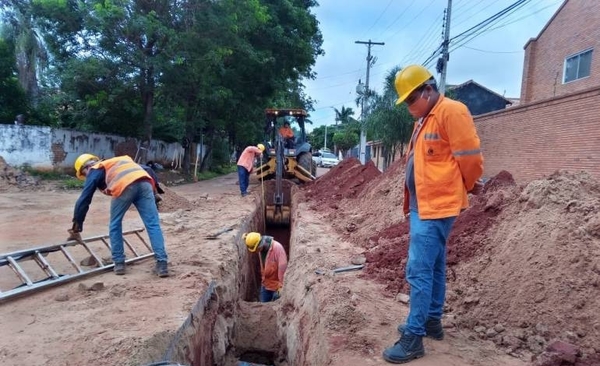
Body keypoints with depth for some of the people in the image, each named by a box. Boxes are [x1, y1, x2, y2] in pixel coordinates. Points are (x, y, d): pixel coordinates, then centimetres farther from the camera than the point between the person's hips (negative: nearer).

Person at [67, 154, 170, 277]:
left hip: (124, 186, -4)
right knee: (153, 225, 2)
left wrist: (76, 229, 25)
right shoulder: (115, 163, 43)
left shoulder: (94, 171, 26)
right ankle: (162, 264, -2)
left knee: (115, 225, 17)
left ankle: (119, 263, 20)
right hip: (145, 182, 5)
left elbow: (83, 200, 21)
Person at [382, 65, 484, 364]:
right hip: (422, 205, 10)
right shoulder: (423, 119, 16)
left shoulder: (451, 112, -14)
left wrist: (469, 187, 2)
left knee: (419, 270, -9)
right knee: (433, 268, 18)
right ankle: (432, 321, 30)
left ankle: (414, 337, 0)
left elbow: (469, 156, -13)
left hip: (437, 207, -10)